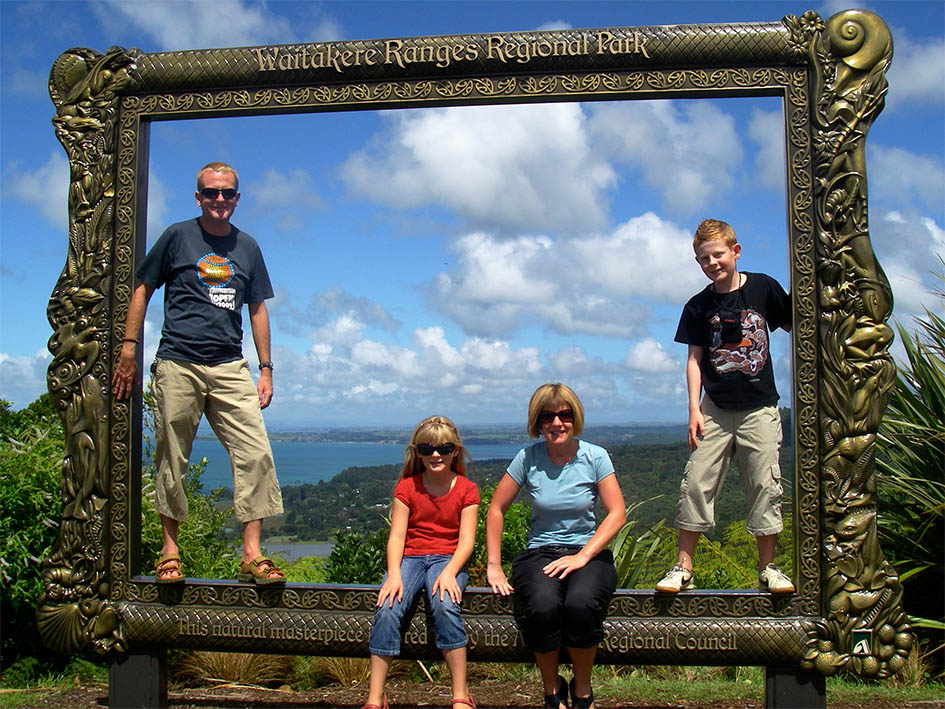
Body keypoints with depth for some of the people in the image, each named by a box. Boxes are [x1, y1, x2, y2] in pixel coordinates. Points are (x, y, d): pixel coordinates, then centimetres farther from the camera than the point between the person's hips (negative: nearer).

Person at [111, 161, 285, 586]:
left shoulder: (247, 247, 15)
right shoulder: (177, 237, 7)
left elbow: (257, 309, 18)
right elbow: (142, 291, 10)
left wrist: (266, 369, 12)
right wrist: (129, 349, 1)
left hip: (230, 368, 2)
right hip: (177, 366, -2)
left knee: (255, 455, -9)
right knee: (171, 461, 2)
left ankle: (252, 556, -6)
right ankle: (169, 550, 15)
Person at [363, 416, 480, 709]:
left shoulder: (466, 490, 4)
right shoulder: (407, 487, 7)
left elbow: (466, 540, -3)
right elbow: (397, 535, 0)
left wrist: (449, 571, -22)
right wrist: (394, 573, -18)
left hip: (448, 559, -1)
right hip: (409, 557, 2)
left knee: (445, 606, -33)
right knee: (388, 609, -28)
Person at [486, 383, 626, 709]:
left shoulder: (594, 457, -1)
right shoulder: (528, 458, 0)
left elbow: (616, 514, -4)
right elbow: (496, 510, 6)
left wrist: (583, 556, -15)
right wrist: (494, 566, 0)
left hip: (588, 551, 0)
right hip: (540, 553, 0)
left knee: (581, 603, -34)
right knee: (542, 605, -33)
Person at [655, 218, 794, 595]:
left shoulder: (763, 287, 1)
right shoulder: (699, 306, 3)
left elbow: (792, 325, 14)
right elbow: (694, 359, 3)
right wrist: (694, 409, -3)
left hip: (759, 408, 0)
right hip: (716, 409, 1)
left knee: (765, 486, 3)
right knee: (696, 483, -3)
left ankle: (768, 568, 15)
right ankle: (683, 567, 4)